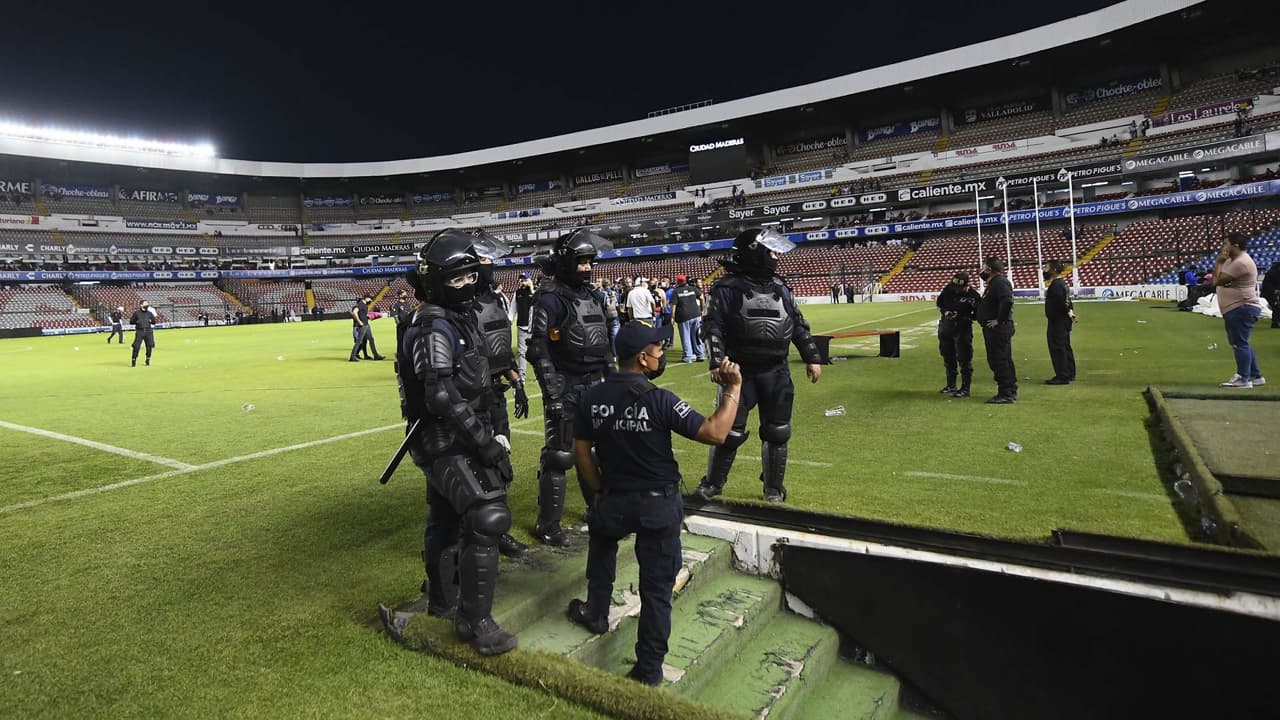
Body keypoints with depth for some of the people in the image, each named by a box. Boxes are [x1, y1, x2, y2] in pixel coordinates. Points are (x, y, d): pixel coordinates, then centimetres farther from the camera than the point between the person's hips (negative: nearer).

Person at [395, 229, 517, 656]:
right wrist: (485, 441, -26)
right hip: (449, 444, -10)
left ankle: (442, 600, 39)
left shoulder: (455, 319, 12)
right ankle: (474, 622, -1)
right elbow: (443, 397, -27)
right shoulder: (435, 328, -19)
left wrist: (486, 434, 19)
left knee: (445, 520, 21)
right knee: (486, 520, -13)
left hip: (444, 443, 10)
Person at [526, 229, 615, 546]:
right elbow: (538, 347, -17)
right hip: (565, 389, -7)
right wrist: (552, 393, -21)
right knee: (559, 455, -4)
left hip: (593, 387, 8)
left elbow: (605, 341, 19)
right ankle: (547, 525, 8)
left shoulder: (591, 295, 13)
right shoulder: (551, 298, -11)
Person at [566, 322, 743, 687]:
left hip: (613, 500, 4)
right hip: (659, 505, -3)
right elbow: (715, 433, -23)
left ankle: (596, 614, 46)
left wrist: (600, 490, 13)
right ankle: (649, 669, 18)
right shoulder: (659, 400, -20)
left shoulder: (592, 398, -7)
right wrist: (733, 388, -14)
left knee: (601, 536, 36)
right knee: (656, 588, 8)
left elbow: (581, 452, 0)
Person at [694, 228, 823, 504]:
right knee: (730, 431, 0)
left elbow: (798, 325, 16)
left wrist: (812, 358, 13)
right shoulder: (728, 288, -5)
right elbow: (712, 326, -10)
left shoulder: (780, 287, 11)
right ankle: (712, 485, 18)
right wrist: (716, 362, -20)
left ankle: (773, 489, 27)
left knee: (777, 433, 10)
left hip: (777, 373, 5)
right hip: (740, 372, -5)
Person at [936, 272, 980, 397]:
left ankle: (965, 388, 2)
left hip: (962, 329, -6)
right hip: (945, 327, 6)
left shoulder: (973, 296, -15)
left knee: (964, 359, -6)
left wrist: (966, 318, -24)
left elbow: (978, 313, -8)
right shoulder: (948, 289, -3)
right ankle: (951, 385, 32)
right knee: (948, 357, 16)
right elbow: (939, 303, 10)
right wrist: (945, 311, -7)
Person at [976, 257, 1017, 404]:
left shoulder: (1000, 282, -17)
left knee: (1000, 361, -8)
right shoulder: (994, 282, 16)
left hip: (999, 329, -11)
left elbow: (1007, 302, -31)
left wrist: (999, 320, -22)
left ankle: (1006, 394, -4)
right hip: (994, 329, 11)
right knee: (1005, 360, 16)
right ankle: (1011, 391, 24)